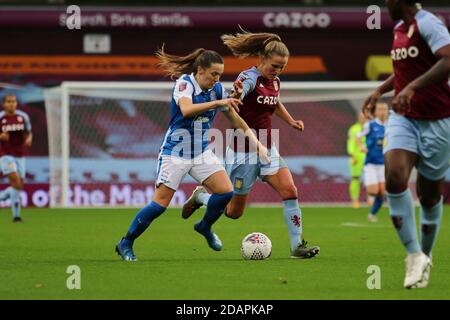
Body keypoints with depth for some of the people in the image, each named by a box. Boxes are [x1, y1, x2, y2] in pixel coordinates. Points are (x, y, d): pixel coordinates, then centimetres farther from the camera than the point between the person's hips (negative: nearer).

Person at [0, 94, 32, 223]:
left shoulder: (23, 117, 3)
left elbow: (29, 133, 13)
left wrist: (29, 139, -10)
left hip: (20, 156, 4)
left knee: (19, 186, 3)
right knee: (16, 182, -19)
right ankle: (16, 215, -13)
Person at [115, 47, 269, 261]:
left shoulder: (217, 89, 1)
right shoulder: (184, 83, -16)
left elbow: (235, 119, 10)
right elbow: (186, 109, -36)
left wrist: (256, 143, 4)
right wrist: (217, 103, -36)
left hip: (201, 153, 6)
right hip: (175, 153, -6)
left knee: (225, 192, -10)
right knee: (160, 203, -9)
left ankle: (205, 227, 18)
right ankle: (125, 244, 5)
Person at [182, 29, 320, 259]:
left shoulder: (275, 81, 6)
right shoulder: (250, 78, -19)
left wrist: (291, 121, 15)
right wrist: (236, 94, -61)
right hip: (243, 153, -6)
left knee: (289, 191, -15)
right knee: (234, 212, 5)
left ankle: (297, 246, -11)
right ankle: (200, 197, 34)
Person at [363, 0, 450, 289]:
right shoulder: (400, 28, 11)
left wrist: (412, 87, -37)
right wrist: (381, 90, 25)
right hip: (404, 118, 6)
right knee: (394, 177, -19)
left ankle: (426, 255, 28)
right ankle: (415, 256, -14)